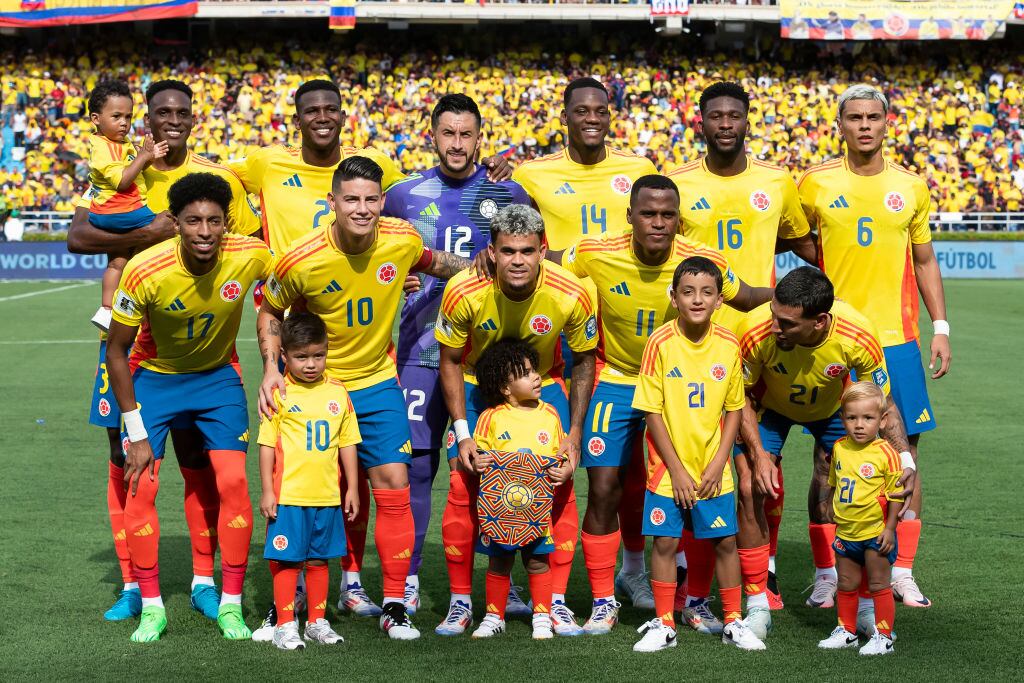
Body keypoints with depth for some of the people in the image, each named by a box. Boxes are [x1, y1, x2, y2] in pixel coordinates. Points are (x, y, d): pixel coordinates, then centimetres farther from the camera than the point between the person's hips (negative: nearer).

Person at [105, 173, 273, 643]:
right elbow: (116, 350, -16)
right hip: (153, 376, -1)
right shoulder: (145, 271, -29)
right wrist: (136, 433, -15)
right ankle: (151, 607, 7)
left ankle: (230, 605, 3)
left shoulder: (250, 256, -25)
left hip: (218, 375, 1)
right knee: (140, 487, -8)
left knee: (233, 482, -10)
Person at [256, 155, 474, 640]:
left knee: (393, 484, -6)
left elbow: (430, 261, 12)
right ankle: (351, 582, 31)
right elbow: (270, 310, -2)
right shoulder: (300, 261, -21)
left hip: (377, 383, 2)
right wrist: (271, 367, -13)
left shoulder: (402, 240, -14)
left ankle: (394, 605, 2)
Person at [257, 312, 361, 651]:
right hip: (287, 495, -4)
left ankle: (317, 622, 22)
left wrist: (352, 488, 11)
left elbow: (347, 443, 12)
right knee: (286, 559, 1)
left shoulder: (337, 392, 6)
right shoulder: (279, 393, -5)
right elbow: (267, 444, -3)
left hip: (327, 496, 4)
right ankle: (285, 625, 9)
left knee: (319, 559, 12)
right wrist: (267, 491, -6)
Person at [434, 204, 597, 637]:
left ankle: (556, 604, 3)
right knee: (463, 485, -8)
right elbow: (450, 361, -11)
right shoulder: (464, 291, -28)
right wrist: (463, 432, -15)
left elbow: (583, 360, -8)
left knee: (559, 485, -9)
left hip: (543, 385, 1)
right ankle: (460, 603, 5)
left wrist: (574, 433, -10)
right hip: (478, 385, 0)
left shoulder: (571, 295, -27)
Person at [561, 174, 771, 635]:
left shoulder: (704, 262, -18)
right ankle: (603, 602, 11)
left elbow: (747, 299, 0)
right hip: (615, 382, 0)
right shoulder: (594, 254, -19)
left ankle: (696, 598, 16)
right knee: (605, 490, -4)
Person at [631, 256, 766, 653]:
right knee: (665, 542, 3)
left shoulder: (729, 345, -5)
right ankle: (664, 625, 16)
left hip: (713, 469, 2)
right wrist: (677, 470, -11)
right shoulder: (661, 342, -12)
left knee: (726, 541, 7)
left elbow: (734, 409, 4)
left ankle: (733, 623, 21)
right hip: (669, 468, -2)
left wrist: (718, 463, -6)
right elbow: (652, 411, -10)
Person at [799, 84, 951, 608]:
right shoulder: (815, 184, 1)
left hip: (897, 339, 2)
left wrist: (940, 327, 6)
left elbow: (924, 261, 13)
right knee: (829, 456, 1)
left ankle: (902, 572, 13)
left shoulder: (911, 186, 7)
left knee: (905, 454, 2)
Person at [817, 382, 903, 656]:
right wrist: (831, 511, 16)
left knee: (879, 585, 3)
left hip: (875, 533, -6)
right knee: (846, 585, 16)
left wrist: (890, 528, -13)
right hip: (845, 532, 6)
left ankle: (883, 636, 11)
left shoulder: (885, 453, -16)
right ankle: (846, 631, 28)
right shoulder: (839, 448, 0)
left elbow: (896, 495, -12)